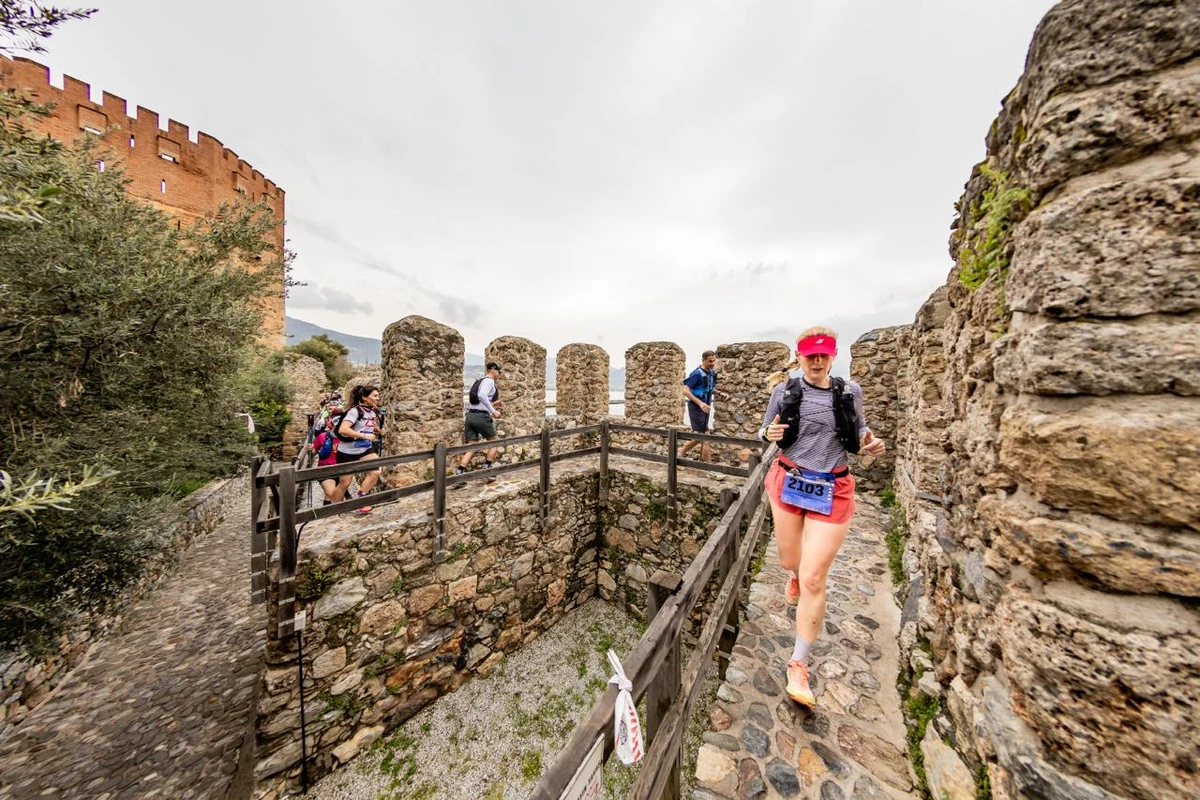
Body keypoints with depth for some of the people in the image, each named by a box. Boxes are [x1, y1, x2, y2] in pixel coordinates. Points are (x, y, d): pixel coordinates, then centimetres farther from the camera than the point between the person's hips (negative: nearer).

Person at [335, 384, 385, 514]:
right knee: (344, 483, 7)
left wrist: (379, 432, 1)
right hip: (347, 451, -5)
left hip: (365, 449, 5)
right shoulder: (355, 410, -19)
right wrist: (364, 436, -31)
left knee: (375, 471, -19)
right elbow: (342, 429, -32)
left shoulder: (374, 412, 2)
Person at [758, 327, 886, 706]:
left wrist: (870, 440, -7)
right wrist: (769, 434, -20)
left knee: (813, 579, -2)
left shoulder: (850, 391, -1)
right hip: (788, 482, 1)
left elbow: (859, 429, 15)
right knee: (791, 562, 17)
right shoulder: (785, 390, -4)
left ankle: (798, 665, 18)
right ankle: (795, 574, 58)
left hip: (832, 490, 0)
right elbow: (764, 431, 2)